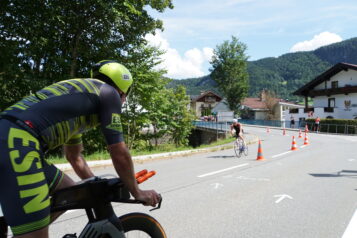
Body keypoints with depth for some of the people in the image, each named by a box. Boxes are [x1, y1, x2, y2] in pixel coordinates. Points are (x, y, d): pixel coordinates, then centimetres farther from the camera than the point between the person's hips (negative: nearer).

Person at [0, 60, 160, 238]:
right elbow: (119, 155, 1)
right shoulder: (108, 92, 4)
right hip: (17, 142, -10)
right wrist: (137, 193, 15)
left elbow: (74, 157, 34)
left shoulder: (79, 93, 28)